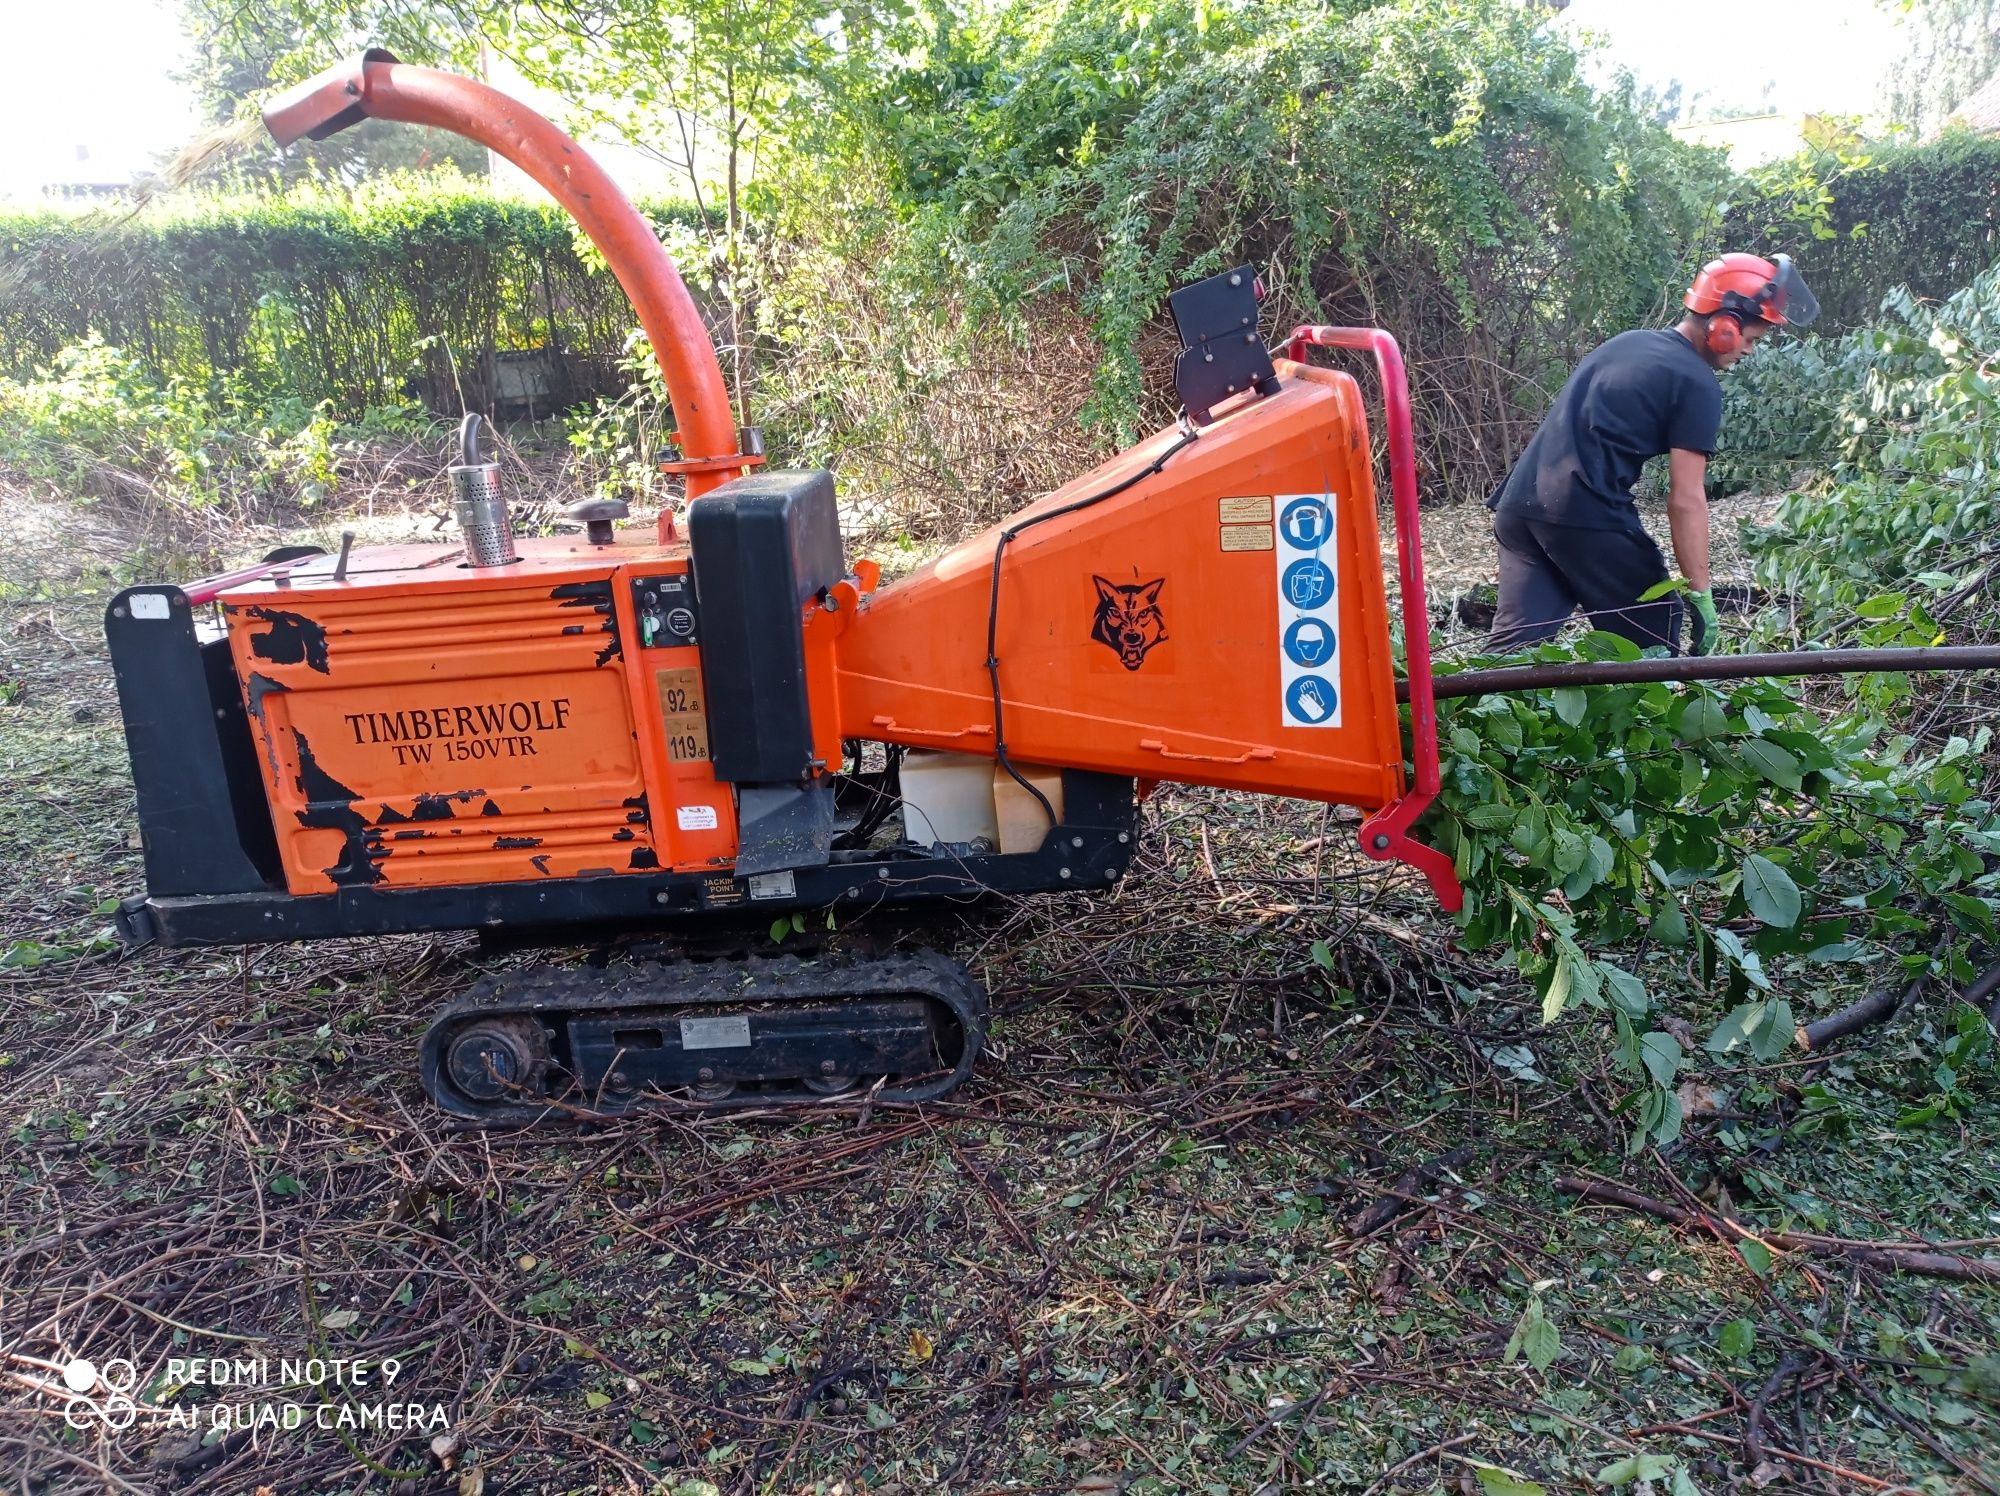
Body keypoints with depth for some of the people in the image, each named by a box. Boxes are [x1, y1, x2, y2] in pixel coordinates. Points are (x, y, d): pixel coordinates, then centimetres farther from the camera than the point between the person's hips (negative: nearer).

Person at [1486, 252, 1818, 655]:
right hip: (1584, 515, -7)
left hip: (1519, 501, 8)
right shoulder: (1696, 383, -3)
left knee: (1517, 642, 3)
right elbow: (1685, 500, -8)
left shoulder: (1628, 341, 21)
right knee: (1653, 636, 10)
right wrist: (1700, 596, -5)